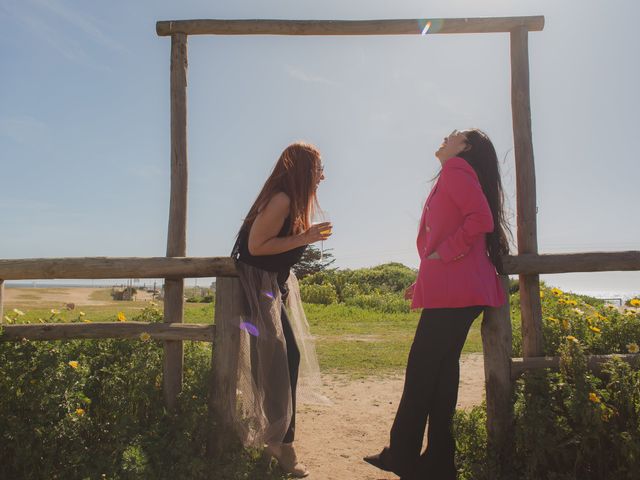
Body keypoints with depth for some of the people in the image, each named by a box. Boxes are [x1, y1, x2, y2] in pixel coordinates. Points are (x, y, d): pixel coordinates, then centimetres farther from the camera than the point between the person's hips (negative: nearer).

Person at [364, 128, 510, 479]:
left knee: (421, 371, -4)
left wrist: (442, 254, -13)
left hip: (454, 291, -10)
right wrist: (425, 280, 19)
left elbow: (481, 219, -18)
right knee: (440, 369, 10)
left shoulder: (456, 170, -3)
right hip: (450, 291, 10)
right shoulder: (453, 176, 25)